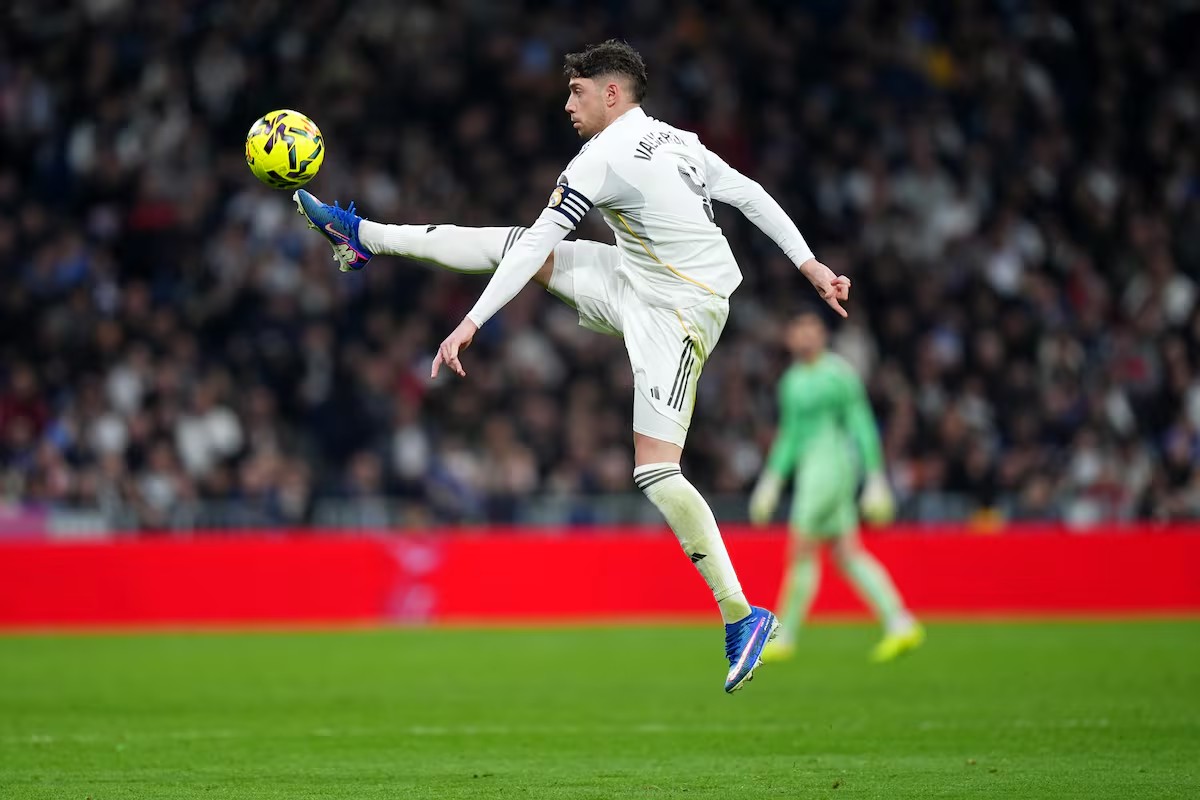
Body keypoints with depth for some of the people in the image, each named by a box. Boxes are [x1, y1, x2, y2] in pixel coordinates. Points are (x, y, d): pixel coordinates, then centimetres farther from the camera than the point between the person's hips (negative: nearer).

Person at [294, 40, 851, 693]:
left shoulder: (601, 160, -16)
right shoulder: (678, 141, 9)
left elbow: (537, 246, -18)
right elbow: (752, 196, 8)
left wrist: (470, 324, -17)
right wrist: (809, 265, 11)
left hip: (676, 315, -10)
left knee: (655, 474, -14)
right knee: (509, 242, 11)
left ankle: (742, 616, -11)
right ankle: (362, 236, 24)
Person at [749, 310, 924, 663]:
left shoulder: (837, 373, -9)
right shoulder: (793, 379, 16)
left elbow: (862, 427, -10)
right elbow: (790, 434, 24)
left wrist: (876, 480, -13)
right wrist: (772, 479, 20)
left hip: (832, 460, -9)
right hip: (811, 466, 9)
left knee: (802, 552, -7)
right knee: (847, 555, 4)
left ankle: (784, 637, -1)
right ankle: (900, 624, 1)